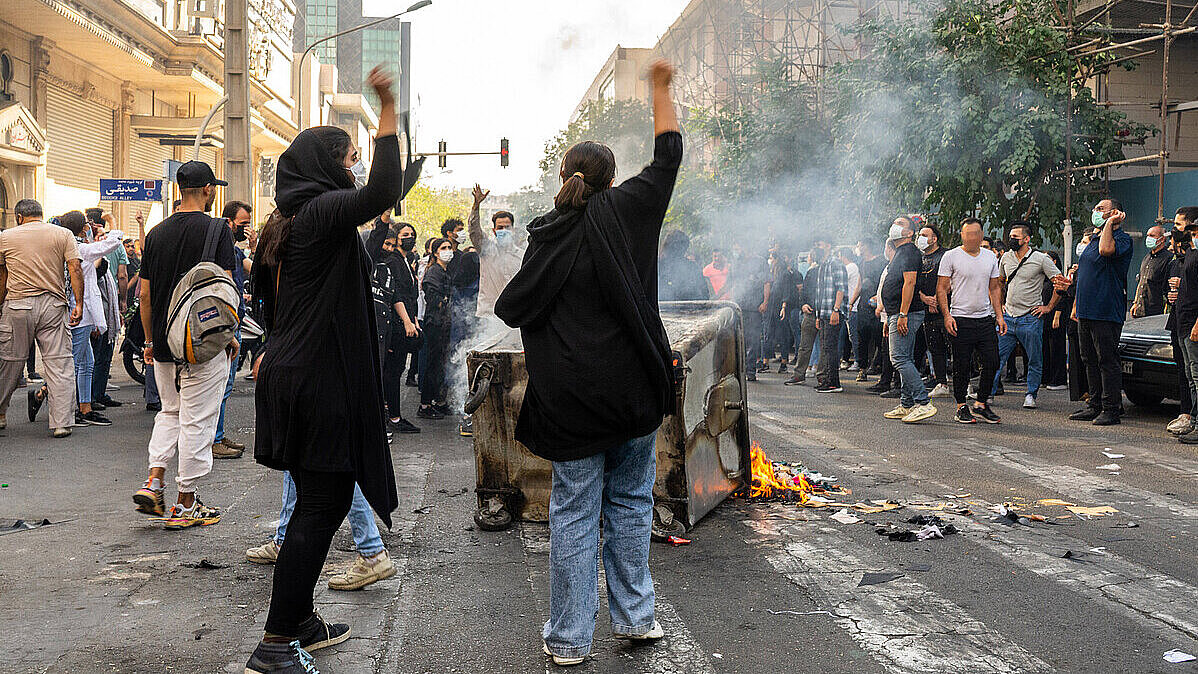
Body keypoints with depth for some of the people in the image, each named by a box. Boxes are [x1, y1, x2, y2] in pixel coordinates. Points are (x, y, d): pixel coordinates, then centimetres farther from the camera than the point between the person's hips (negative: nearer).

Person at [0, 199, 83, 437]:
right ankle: (62, 423, -2)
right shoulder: (63, 234, 5)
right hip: (54, 305, -1)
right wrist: (78, 304, -6)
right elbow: (75, 270, -5)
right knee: (59, 363, 0)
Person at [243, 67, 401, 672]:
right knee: (323, 505, -4)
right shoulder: (323, 211, -13)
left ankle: (300, 621, 27)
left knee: (315, 500, 17)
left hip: (291, 373, 10)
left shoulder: (287, 223, 15)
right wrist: (387, 107, -28)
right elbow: (383, 191, -32)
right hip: (322, 381, -10)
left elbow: (270, 307, 21)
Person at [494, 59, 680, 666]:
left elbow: (512, 310, -1)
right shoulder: (629, 209, -3)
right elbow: (668, 154, 10)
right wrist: (660, 86, 19)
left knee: (574, 512, 5)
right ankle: (634, 616, 22)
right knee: (630, 501, 15)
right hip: (634, 388, 1)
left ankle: (569, 638, 10)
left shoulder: (547, 237, -4)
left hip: (572, 398, -1)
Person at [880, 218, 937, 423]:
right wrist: (889, 318, 24)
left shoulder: (909, 251, -10)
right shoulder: (900, 253, 23)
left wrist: (902, 315, -25)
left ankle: (924, 403, -17)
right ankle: (906, 406, 14)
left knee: (899, 359, -15)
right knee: (905, 360, 11)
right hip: (897, 314, 11)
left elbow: (909, 283, -20)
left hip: (907, 314, -11)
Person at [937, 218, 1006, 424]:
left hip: (986, 319, 4)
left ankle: (981, 404, 15)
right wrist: (947, 315, -13)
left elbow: (995, 288, 17)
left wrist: (999, 315, 9)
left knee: (992, 363, 1)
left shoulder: (990, 257, 12)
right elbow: (942, 289, -3)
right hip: (961, 320, -4)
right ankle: (962, 407, 12)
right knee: (962, 366, 0)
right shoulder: (951, 257, -3)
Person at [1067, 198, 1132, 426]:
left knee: (1107, 361, -6)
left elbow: (1106, 249, -30)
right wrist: (1076, 306, 21)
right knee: (1090, 361, 12)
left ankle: (1111, 409, -2)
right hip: (1086, 312, 9)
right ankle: (1095, 405, 19)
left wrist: (1110, 223, -16)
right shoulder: (1094, 240, 20)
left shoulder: (1122, 239, -7)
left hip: (1106, 312, -9)